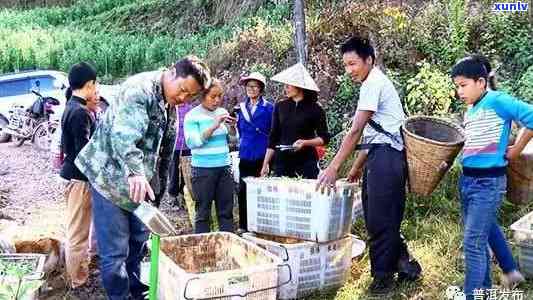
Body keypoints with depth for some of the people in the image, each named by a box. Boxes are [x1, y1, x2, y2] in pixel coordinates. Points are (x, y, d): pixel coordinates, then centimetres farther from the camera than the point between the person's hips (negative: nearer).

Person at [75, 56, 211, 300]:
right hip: (111, 177, -9)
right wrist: (134, 171, -52)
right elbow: (122, 134, -38)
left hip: (138, 179, 9)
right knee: (115, 250, -4)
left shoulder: (170, 104, 8)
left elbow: (166, 147, 17)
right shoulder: (139, 90, -21)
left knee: (138, 241, 18)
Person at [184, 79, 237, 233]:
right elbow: (192, 142, -16)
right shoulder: (192, 116, -5)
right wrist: (214, 126, -20)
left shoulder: (222, 112, 9)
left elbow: (233, 139, 16)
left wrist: (232, 127, -5)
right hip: (203, 169, -5)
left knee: (226, 210, 9)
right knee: (203, 212, 2)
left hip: (224, 167, 5)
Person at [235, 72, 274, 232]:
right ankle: (243, 226, 16)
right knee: (243, 191, 5)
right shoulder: (241, 107, 11)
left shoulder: (269, 107, -3)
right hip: (245, 156, 4)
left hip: (262, 157, -4)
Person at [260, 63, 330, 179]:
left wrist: (305, 142, -16)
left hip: (306, 162, -2)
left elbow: (324, 138, 1)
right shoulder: (280, 106, 8)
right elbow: (273, 137, 11)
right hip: (282, 161, 3)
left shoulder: (315, 109, -1)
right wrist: (266, 164, 6)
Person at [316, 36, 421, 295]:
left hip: (385, 157, -10)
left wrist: (333, 168, -18)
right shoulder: (377, 83, 21)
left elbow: (355, 131, -17)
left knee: (379, 221, -2)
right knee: (384, 218, 14)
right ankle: (404, 264, 23)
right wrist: (357, 166, 20)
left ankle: (382, 278, 10)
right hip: (380, 157, 10)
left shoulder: (373, 83, -10)